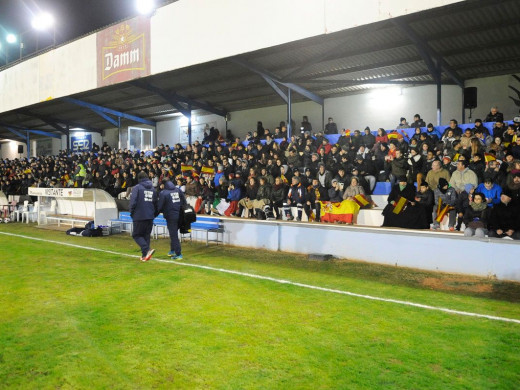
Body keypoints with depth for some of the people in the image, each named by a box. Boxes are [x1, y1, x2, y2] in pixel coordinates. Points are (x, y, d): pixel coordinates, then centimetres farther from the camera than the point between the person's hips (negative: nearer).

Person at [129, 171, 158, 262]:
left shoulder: (137, 188, -7)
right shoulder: (153, 189, 11)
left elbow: (133, 201, -15)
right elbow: (155, 203, 13)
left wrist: (131, 212, -2)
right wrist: (154, 214, 20)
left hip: (139, 216, -5)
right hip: (150, 217, 5)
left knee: (136, 235, 5)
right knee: (146, 235, 14)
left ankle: (147, 250, -15)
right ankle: (145, 255, 13)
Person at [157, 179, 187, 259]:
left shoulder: (163, 193, -10)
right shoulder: (178, 190, 6)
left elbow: (159, 206, -10)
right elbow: (184, 202, 9)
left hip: (170, 216, -6)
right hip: (179, 215, 6)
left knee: (174, 235, -1)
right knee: (174, 234, 20)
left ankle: (178, 254, -2)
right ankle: (172, 251, 31)